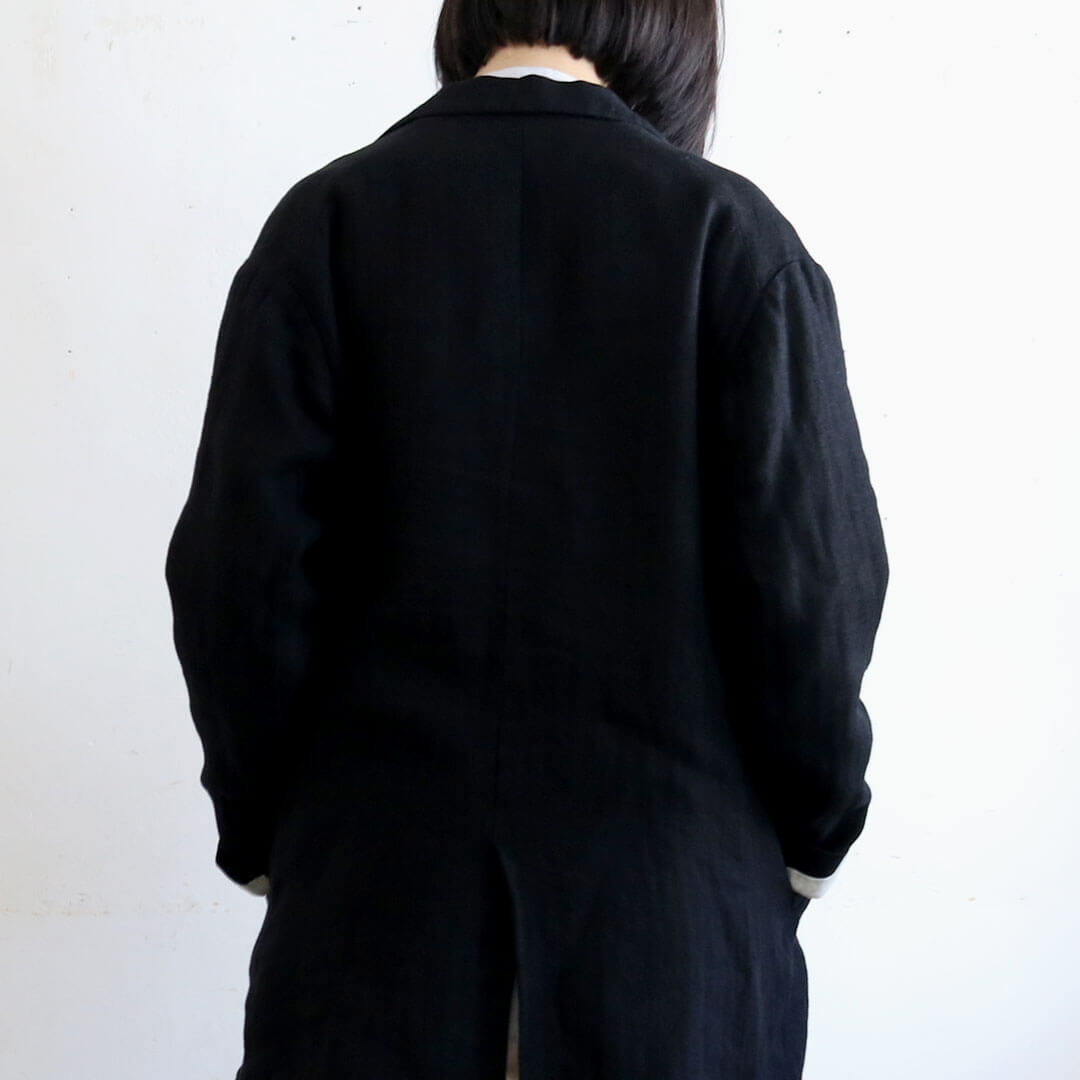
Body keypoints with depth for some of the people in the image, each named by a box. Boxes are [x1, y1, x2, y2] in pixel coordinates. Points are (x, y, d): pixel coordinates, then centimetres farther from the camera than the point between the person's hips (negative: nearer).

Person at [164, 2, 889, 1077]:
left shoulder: (326, 220, -4)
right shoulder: (732, 229, -6)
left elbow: (237, 571, -7)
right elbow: (813, 580, -8)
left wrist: (262, 831, 7)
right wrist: (810, 834, 7)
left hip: (378, 885, 1)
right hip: (674, 905, 0)